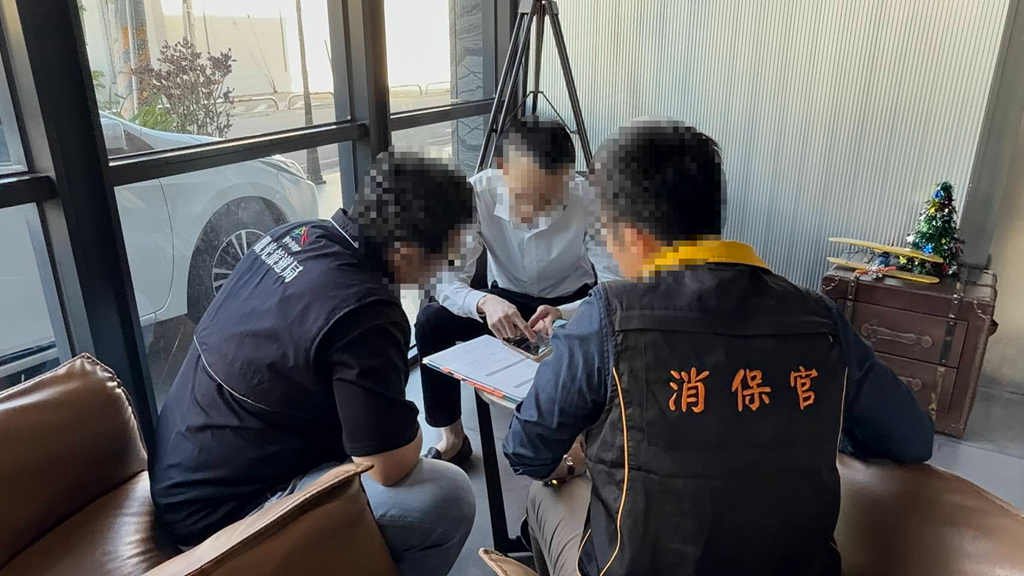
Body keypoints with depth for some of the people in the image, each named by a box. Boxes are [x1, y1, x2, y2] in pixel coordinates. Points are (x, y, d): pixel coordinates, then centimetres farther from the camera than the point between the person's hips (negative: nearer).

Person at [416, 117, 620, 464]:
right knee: (431, 320, -23)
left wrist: (564, 315, -48)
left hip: (572, 302, -1)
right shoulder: (477, 193, -25)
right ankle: (452, 438, -3)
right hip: (506, 300, 1)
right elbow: (447, 281, -25)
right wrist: (484, 302, -47)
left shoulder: (586, 199, -28)